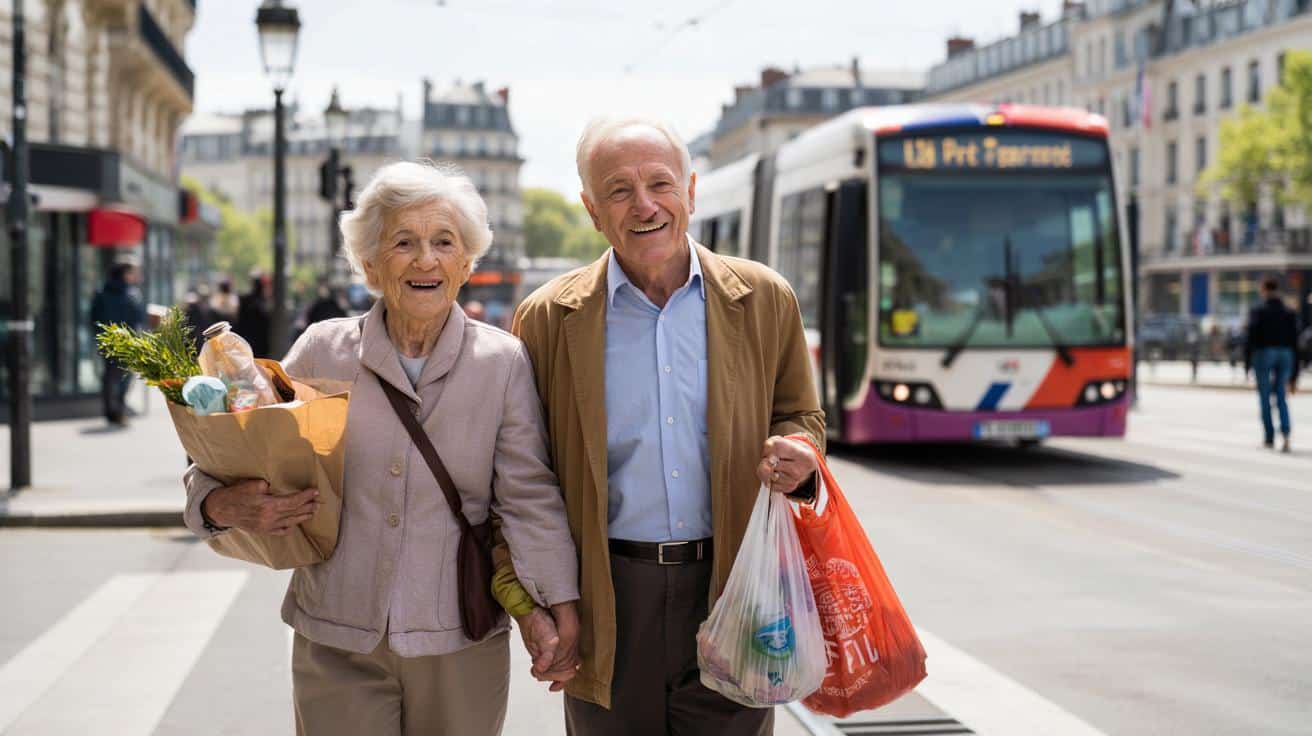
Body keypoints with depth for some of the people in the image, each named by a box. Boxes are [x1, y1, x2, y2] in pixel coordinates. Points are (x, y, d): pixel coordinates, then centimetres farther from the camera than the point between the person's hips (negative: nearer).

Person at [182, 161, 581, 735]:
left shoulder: (503, 362, -1)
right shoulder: (321, 351, 0)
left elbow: (528, 498, -2)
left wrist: (554, 605, -11)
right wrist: (223, 506, -17)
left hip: (460, 647, 0)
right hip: (336, 643, 0)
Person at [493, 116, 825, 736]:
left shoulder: (765, 301, 2)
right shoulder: (547, 319, -1)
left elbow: (800, 416, 15)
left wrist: (797, 458, -9)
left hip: (730, 590, 1)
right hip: (608, 604, -1)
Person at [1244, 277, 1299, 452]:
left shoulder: (1257, 312, -4)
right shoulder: (1290, 313, 7)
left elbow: (1251, 338, -9)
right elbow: (1295, 343, 8)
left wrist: (1247, 363, -3)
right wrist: (1294, 374, 12)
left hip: (1263, 353, -3)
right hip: (1285, 355, 3)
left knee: (1265, 397, 8)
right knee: (1281, 396, 10)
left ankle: (1269, 438, 11)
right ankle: (1285, 434, -11)